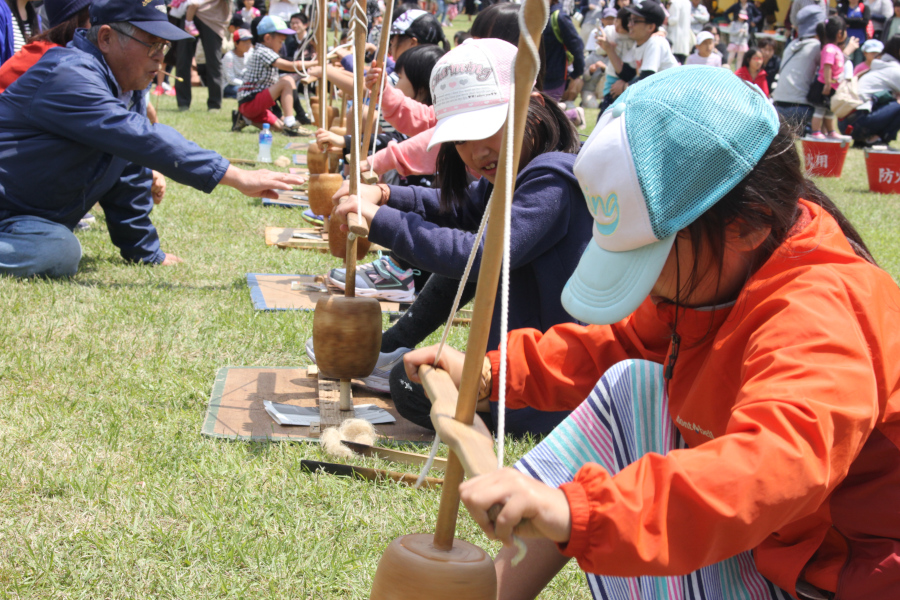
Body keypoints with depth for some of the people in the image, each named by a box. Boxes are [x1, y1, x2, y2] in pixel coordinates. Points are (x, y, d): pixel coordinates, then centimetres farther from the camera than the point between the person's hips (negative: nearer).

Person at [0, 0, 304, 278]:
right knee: (57, 253, -29)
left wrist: (146, 252, 12)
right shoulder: (71, 77, -23)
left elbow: (130, 173, 14)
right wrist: (237, 177, -38)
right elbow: (142, 140, -35)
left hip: (40, 216, 11)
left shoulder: (129, 88, 7)